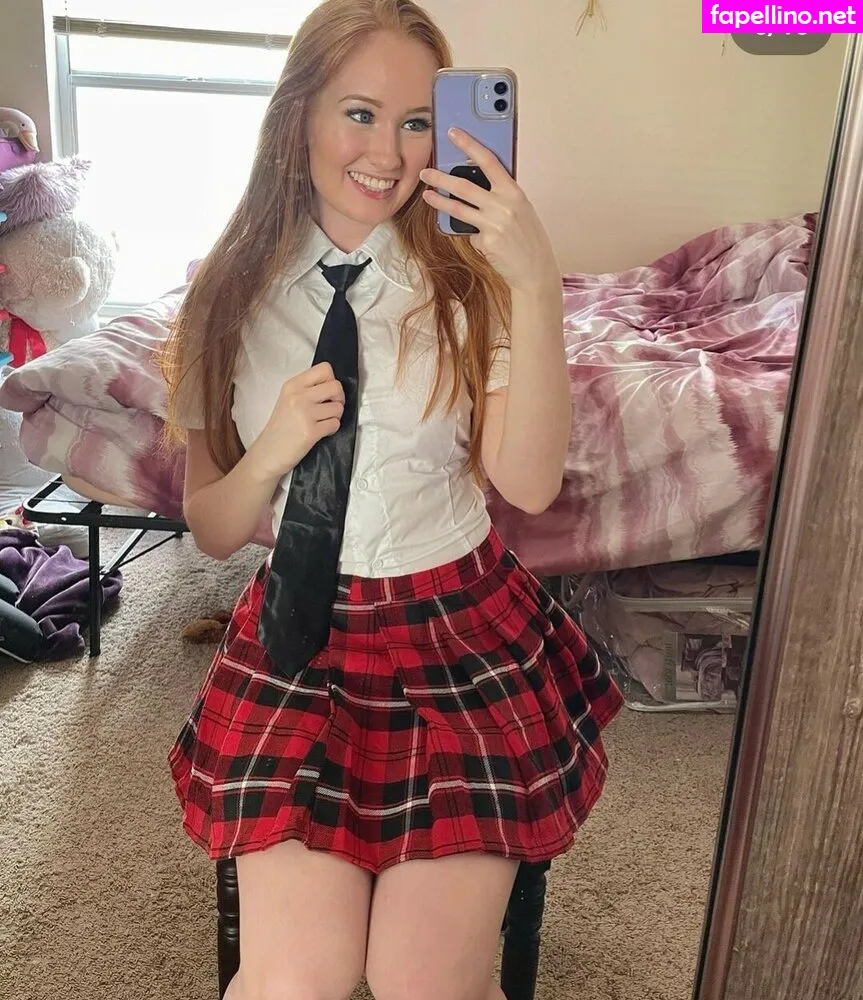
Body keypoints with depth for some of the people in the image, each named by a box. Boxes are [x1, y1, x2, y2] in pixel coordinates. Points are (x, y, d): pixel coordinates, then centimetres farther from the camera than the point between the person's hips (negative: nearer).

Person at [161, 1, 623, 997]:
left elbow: (529, 483, -16)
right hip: (296, 645, 1)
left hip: (466, 636, 0)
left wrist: (538, 283, -25)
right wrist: (271, 452, -14)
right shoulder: (232, 298, 1)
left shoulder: (469, 284, -2)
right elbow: (211, 530, 6)